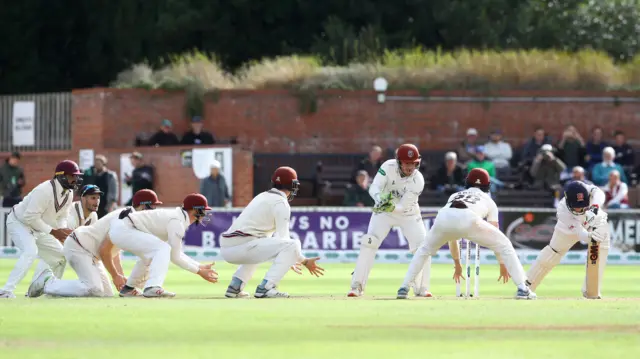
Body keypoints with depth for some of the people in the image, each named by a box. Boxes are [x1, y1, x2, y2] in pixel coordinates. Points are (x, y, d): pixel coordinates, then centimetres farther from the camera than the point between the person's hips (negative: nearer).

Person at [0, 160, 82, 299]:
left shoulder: (68, 193, -3)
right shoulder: (45, 190, -31)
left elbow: (62, 216, 7)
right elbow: (30, 216, -32)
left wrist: (63, 230, -16)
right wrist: (53, 231, -30)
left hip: (37, 228, 9)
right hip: (19, 222, -9)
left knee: (59, 254, 9)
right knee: (30, 251, -31)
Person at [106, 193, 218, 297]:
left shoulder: (179, 217, 16)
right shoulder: (177, 221, -14)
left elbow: (175, 252, 21)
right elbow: (175, 257, -13)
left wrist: (200, 266, 17)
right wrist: (198, 271, -6)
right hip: (123, 230, -11)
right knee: (163, 248, -20)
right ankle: (153, 288, -33)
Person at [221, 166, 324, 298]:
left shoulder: (262, 197, 25)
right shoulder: (281, 203, -1)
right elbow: (283, 239, -8)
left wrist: (289, 259, 38)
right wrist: (304, 261, -1)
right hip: (242, 246, -9)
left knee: (260, 247, 40)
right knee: (293, 244, -9)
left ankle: (235, 286, 21)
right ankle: (266, 287, -17)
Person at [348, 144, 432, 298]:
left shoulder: (418, 180, -25)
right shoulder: (389, 167, -23)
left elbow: (405, 206, -28)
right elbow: (374, 188, -27)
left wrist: (393, 208, -49)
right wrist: (380, 197, -49)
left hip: (408, 214, 0)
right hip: (383, 211, 0)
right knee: (369, 244, -16)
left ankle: (421, 288, 4)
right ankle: (357, 286, -13)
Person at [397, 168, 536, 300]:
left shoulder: (455, 196, 43)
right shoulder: (488, 200, 35)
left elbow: (451, 234, 46)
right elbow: (496, 237, 30)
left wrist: (457, 263, 53)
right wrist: (502, 265, 37)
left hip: (443, 217, 3)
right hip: (468, 219, -3)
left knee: (425, 249, 31)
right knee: (504, 245, 16)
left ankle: (404, 288, 19)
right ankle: (522, 289, 5)